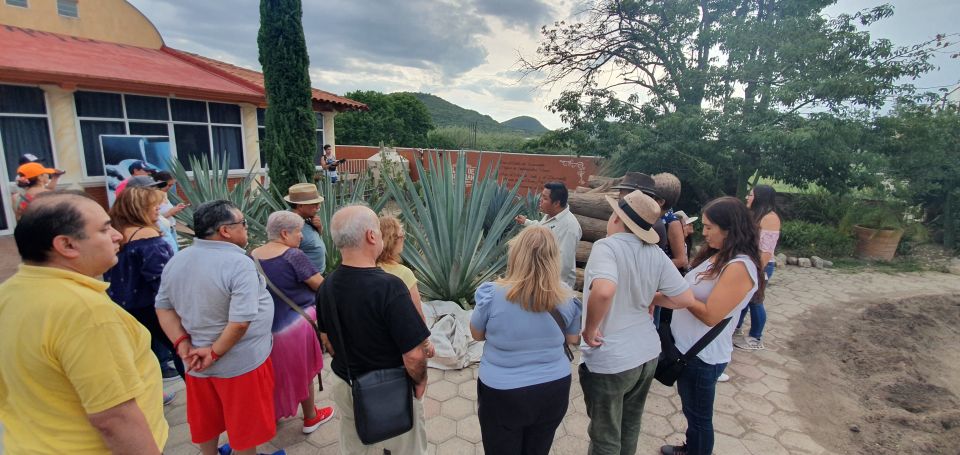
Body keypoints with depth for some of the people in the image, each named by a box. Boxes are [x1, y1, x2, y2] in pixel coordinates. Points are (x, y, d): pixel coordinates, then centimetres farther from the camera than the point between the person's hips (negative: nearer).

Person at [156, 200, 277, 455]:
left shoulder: (177, 261, 0)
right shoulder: (239, 263, -23)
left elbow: (163, 307, 6)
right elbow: (241, 320, -28)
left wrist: (183, 344, 0)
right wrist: (215, 352, -15)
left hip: (198, 361, 7)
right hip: (240, 363, -7)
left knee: (206, 421, 26)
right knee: (244, 424, 15)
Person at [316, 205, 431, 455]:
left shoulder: (326, 286, -9)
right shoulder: (389, 287, -30)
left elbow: (328, 343, 5)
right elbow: (414, 356, -27)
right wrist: (420, 381, -8)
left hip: (344, 386, 6)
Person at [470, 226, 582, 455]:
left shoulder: (493, 293, -20)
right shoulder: (565, 296, -11)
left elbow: (477, 334, -2)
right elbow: (573, 339, 6)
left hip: (503, 393, -2)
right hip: (553, 390, 3)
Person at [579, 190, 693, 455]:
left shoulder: (607, 246, -21)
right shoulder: (656, 253, -4)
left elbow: (604, 291, -40)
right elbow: (686, 298, -2)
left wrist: (589, 329, -23)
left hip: (610, 360, -6)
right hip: (648, 352, 6)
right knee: (630, 426, 28)